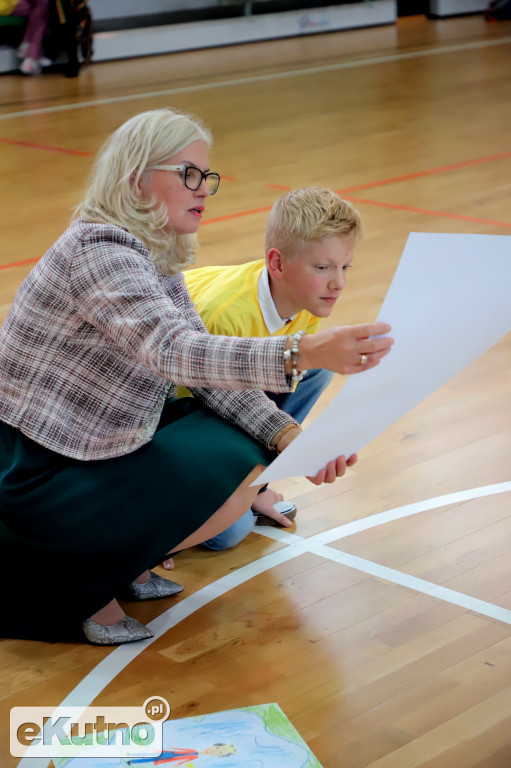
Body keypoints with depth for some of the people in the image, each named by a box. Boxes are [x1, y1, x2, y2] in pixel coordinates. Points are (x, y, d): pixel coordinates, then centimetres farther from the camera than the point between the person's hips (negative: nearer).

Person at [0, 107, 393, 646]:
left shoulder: (155, 257, 8)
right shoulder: (98, 251, -22)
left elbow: (208, 373, 3)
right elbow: (173, 352, -37)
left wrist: (289, 435, -12)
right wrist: (302, 353, -47)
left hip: (92, 444, 9)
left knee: (252, 449, 5)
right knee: (236, 480, -15)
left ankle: (127, 563, 11)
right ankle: (78, 585, -3)